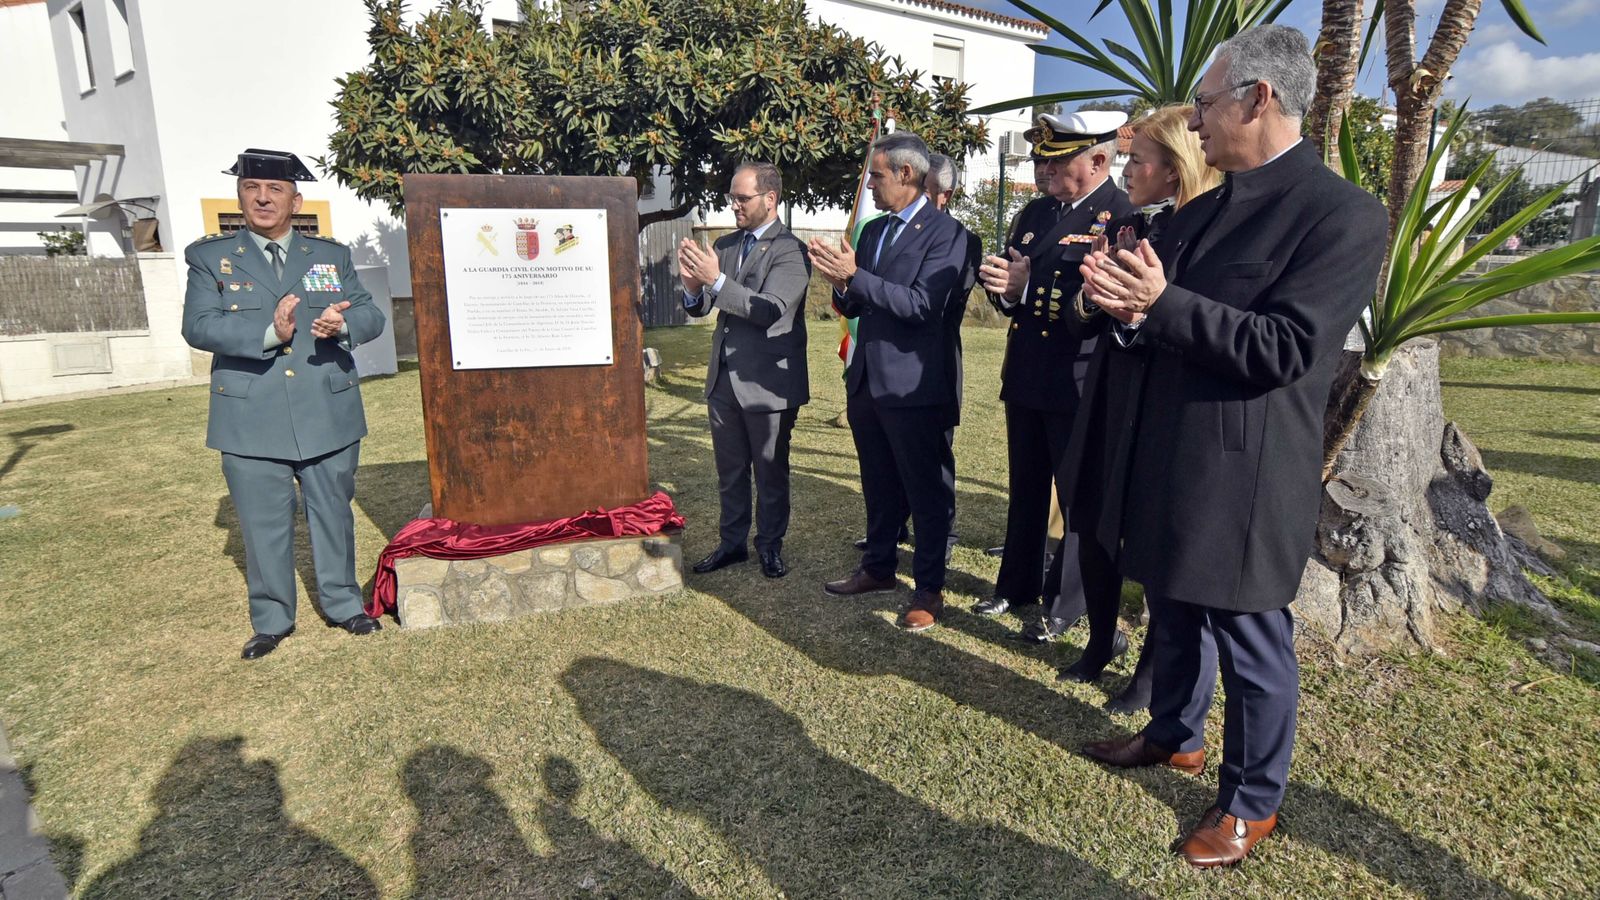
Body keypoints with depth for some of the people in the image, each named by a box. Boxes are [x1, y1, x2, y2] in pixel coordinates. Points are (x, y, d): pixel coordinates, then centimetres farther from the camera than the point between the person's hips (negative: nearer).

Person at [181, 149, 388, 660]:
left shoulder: (332, 255, 10)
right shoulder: (210, 257, 4)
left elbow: (371, 316, 4)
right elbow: (198, 327, -8)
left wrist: (344, 324, -20)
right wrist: (269, 333, -23)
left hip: (329, 416, 1)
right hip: (252, 422, -1)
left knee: (334, 513, 13)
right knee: (263, 524, 7)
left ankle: (343, 604, 29)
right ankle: (271, 621, 24)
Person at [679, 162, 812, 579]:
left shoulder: (791, 250, -11)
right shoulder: (724, 245, 9)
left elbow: (769, 311, -23)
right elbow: (700, 308, 7)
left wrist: (716, 280, -30)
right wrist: (693, 285, -16)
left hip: (768, 380, -6)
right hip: (724, 376, 6)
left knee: (771, 471, 8)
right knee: (729, 470, 16)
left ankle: (770, 546, 24)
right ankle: (732, 543, 30)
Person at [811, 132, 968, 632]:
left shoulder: (945, 233, -11)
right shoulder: (872, 230, 13)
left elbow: (922, 305, -23)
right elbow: (856, 306, 13)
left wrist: (855, 277, -26)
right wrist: (840, 284, -9)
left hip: (916, 385, -8)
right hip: (868, 380, 8)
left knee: (928, 491, 5)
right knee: (879, 486, 20)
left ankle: (929, 589, 18)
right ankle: (878, 569, 36)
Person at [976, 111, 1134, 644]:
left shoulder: (1123, 216, -11)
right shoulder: (1036, 213, 11)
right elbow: (1014, 290, 12)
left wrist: (1027, 287, -26)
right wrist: (1002, 284, -12)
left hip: (1078, 385, -7)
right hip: (1024, 379, 7)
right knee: (1025, 491, 18)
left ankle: (1065, 605, 23)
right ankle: (1016, 586, 35)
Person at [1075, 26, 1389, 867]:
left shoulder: (1344, 214, -14)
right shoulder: (1199, 211, 11)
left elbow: (1281, 349, -21)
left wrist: (1162, 304, -28)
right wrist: (1126, 298, -10)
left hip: (1244, 478, -8)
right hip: (1168, 461, 8)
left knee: (1251, 639, 9)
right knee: (1175, 614, 23)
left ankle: (1252, 800, 30)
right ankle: (1175, 735, 46)